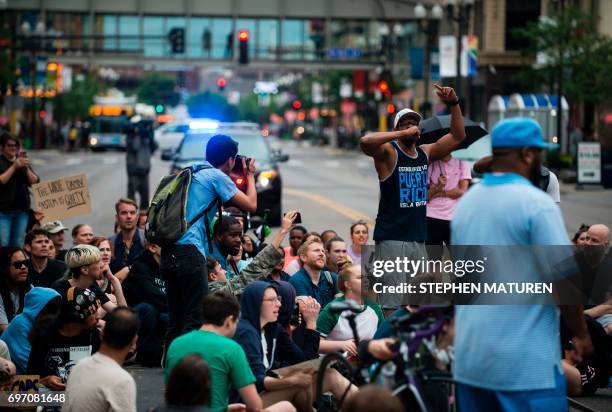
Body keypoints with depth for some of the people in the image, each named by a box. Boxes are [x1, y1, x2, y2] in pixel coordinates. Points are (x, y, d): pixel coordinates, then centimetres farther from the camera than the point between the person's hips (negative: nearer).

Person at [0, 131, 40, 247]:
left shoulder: (23, 162, 14)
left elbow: (35, 182, 5)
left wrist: (26, 168, -10)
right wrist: (14, 166, -17)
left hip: (22, 210, 4)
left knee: (17, 245, 3)